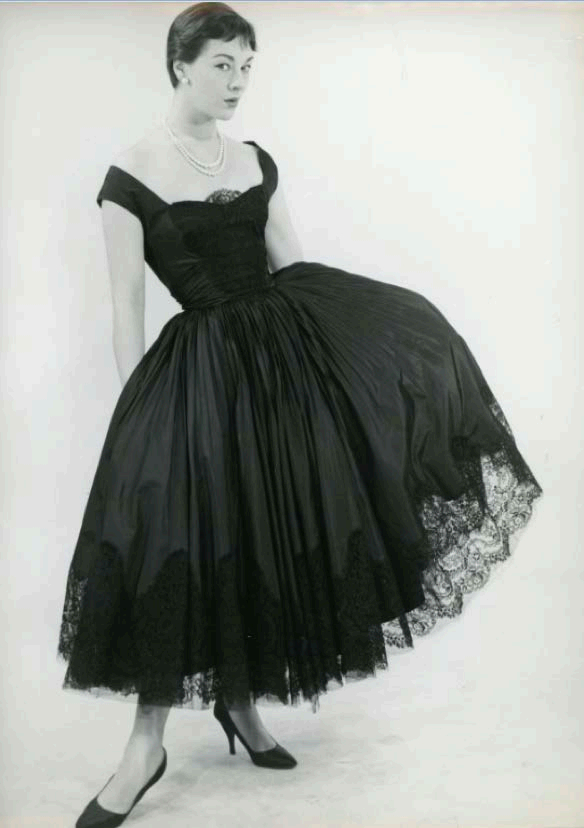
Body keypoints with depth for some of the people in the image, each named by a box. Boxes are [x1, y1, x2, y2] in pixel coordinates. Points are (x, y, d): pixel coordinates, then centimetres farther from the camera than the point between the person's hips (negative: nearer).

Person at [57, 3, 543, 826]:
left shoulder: (257, 162, 11)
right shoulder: (131, 175, -4)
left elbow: (297, 271, 11)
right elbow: (127, 308, -6)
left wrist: (364, 335, 5)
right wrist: (138, 413, -9)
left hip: (285, 348, 5)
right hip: (200, 368, -5)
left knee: (265, 541, 4)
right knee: (175, 549, -6)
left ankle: (239, 700, 25)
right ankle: (148, 743, 12)